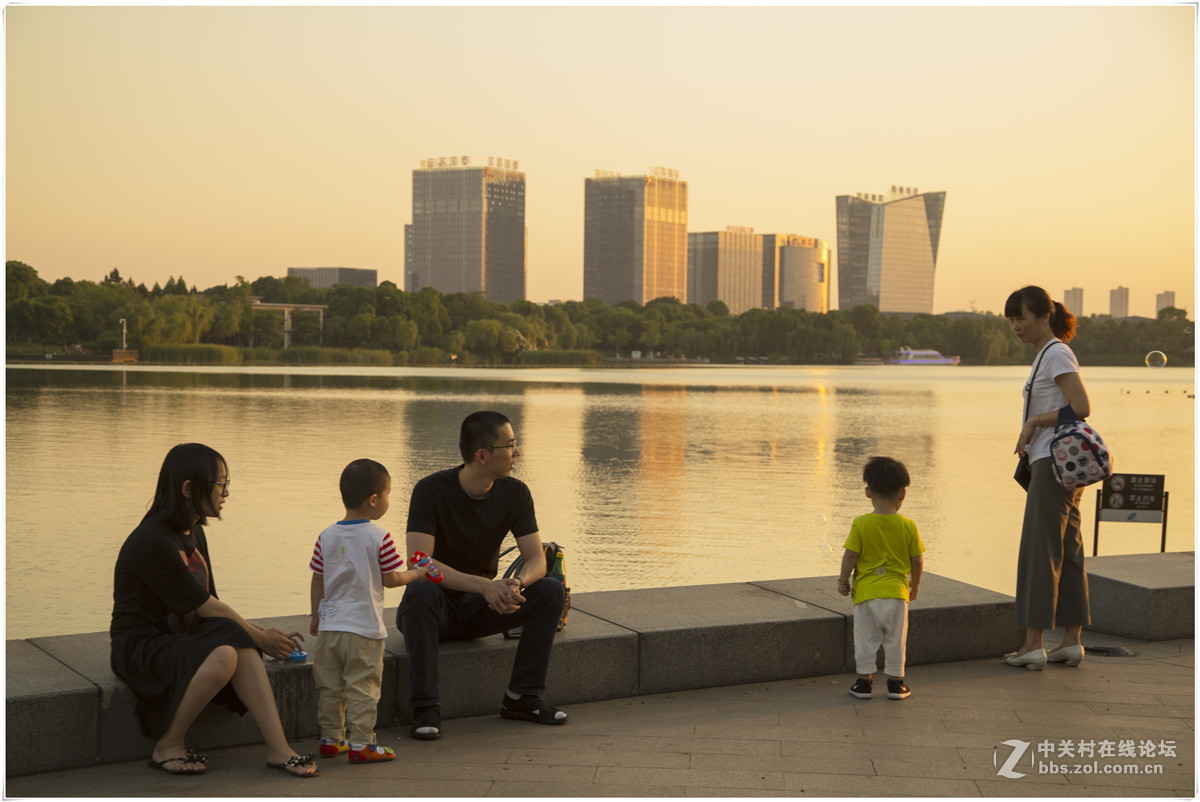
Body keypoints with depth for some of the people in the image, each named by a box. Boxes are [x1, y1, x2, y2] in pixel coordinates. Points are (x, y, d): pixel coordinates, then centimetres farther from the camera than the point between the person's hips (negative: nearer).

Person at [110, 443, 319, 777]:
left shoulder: (194, 533, 9)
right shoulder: (152, 542, -21)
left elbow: (211, 604, 8)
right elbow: (206, 607, -17)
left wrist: (261, 634, -4)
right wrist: (260, 637, -9)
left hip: (180, 637, 8)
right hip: (141, 647, -8)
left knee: (240, 644, -23)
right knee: (222, 656, -34)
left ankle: (278, 749, -24)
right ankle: (168, 747, -17)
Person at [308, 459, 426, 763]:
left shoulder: (326, 536, 2)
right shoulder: (380, 538, -11)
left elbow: (317, 580, 7)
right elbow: (390, 579, -5)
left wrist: (316, 616, 19)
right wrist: (416, 574, 13)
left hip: (330, 625, 5)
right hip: (364, 626, -5)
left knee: (329, 686, 14)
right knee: (362, 687, 1)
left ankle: (330, 739, 22)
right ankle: (360, 743, 2)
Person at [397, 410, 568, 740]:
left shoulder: (515, 493, -5)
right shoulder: (432, 490, -20)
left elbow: (537, 559, -8)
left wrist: (518, 584, -33)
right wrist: (484, 585, -42)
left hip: (482, 607, 4)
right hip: (439, 607, -4)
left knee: (550, 592, -18)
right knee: (421, 592, -38)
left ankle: (521, 697, -11)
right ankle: (426, 708, -32)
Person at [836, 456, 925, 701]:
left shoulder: (860, 524, -9)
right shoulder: (908, 526, -4)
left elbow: (850, 556, -9)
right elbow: (917, 561, 1)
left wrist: (843, 580, 7)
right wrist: (915, 584, 18)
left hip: (866, 591, -1)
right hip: (897, 592, 1)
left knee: (866, 639, 9)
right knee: (895, 640, 12)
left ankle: (864, 680, 14)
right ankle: (896, 682, 18)